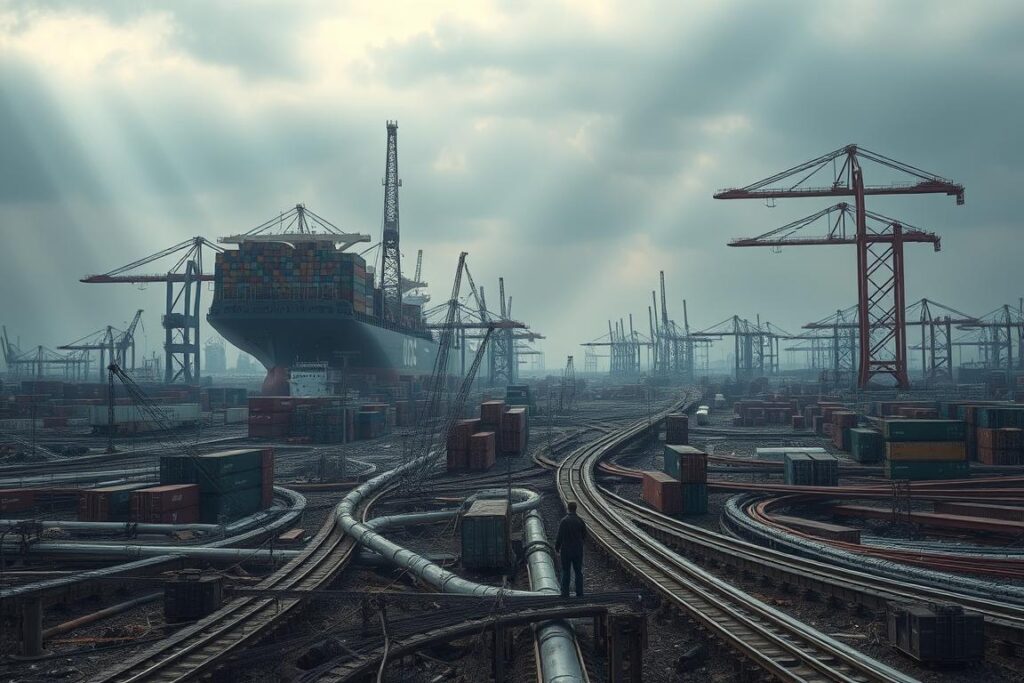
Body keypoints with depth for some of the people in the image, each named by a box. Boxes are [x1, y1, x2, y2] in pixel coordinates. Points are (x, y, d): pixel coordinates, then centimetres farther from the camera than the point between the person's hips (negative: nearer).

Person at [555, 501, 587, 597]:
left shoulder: (563, 521, -13)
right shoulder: (580, 521, -4)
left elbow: (559, 537, -11)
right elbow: (584, 535, 5)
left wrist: (557, 549, 0)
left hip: (566, 550, -2)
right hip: (578, 550, 2)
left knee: (566, 572, 5)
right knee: (578, 571, 10)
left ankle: (565, 593, 5)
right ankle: (579, 592, 9)